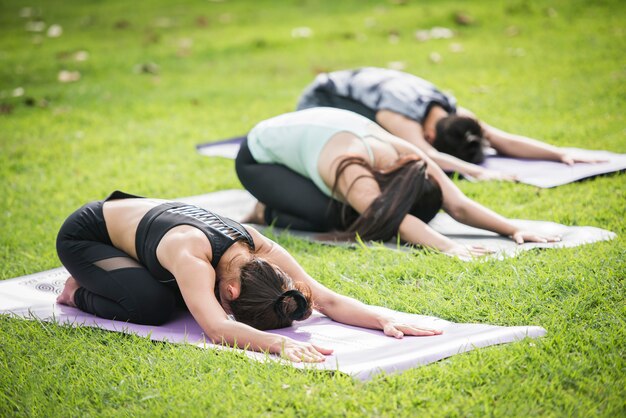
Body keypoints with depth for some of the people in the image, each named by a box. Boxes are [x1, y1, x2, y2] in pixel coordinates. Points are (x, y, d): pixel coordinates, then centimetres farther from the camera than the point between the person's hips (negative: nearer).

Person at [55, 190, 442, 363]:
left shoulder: (260, 248, -24)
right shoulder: (192, 254, -44)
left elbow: (328, 299, -27)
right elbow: (217, 329, -57)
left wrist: (385, 321, -41)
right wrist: (281, 343, -70)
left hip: (141, 214, 7)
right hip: (84, 235, -7)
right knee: (152, 305, -28)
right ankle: (79, 292, 3)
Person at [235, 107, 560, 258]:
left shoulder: (411, 158, -23)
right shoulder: (353, 172, -43)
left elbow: (459, 205, -27)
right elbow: (398, 222, -55)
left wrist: (515, 230, -38)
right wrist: (448, 246, -68)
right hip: (258, 158, -8)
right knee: (328, 217, -27)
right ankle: (266, 213, 2)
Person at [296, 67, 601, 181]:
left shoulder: (451, 111, -22)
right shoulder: (402, 116, -44)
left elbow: (505, 141, -24)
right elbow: (427, 156, -61)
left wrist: (562, 154, -35)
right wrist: (476, 172, -74)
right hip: (322, 100, -7)